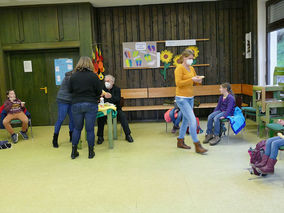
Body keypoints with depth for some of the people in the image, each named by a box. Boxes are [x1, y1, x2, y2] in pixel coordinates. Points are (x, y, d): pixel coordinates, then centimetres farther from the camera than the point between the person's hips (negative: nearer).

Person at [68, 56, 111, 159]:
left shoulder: (73, 76, 1)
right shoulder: (93, 76, -6)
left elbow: (70, 91, 10)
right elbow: (99, 92, -3)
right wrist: (105, 94, 17)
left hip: (76, 105, 2)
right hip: (90, 105, -2)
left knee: (77, 128, 14)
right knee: (90, 129, 5)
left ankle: (74, 151, 19)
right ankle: (91, 152, 15)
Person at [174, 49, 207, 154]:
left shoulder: (191, 68, 12)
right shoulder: (179, 68, -11)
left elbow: (194, 82, 19)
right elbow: (178, 83, -19)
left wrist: (198, 80, -3)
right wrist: (192, 79, -23)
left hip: (190, 98, 9)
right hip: (182, 98, -9)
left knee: (186, 120, 15)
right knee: (193, 121, -12)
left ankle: (180, 141, 29)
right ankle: (197, 146, -5)